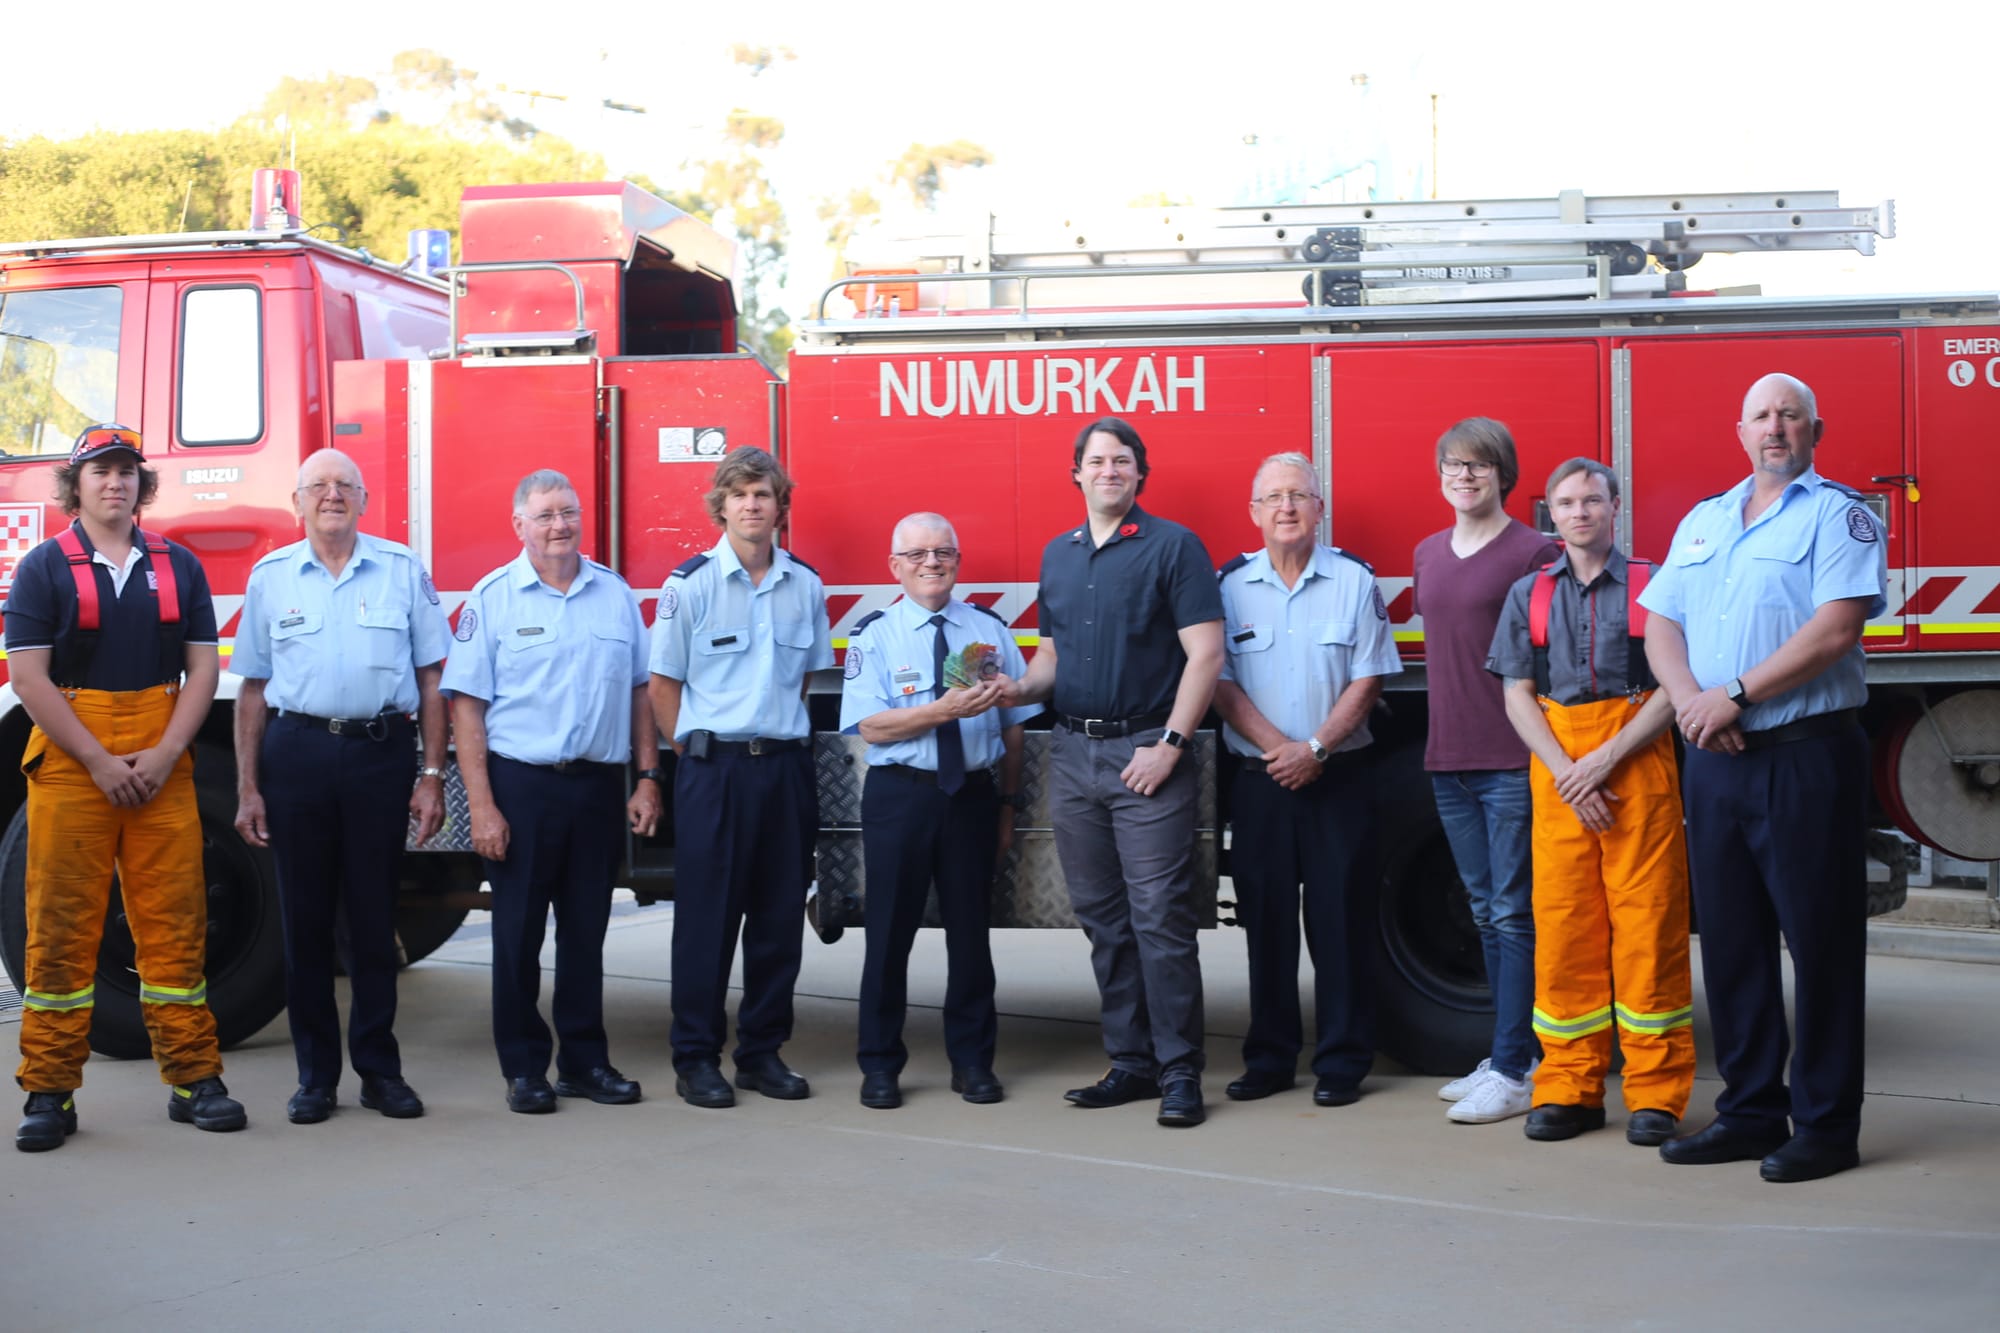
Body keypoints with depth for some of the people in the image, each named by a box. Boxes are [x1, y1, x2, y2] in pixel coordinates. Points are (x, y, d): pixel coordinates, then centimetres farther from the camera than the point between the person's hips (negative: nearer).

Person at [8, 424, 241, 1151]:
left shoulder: (178, 566, 10)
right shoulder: (44, 567, 2)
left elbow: (202, 667, 6)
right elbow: (28, 676, -5)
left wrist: (164, 756, -8)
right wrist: (99, 761, -12)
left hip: (161, 764, 2)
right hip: (70, 759, -2)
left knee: (174, 920, 2)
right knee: (62, 925, 0)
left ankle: (193, 1077, 8)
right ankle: (49, 1091, 6)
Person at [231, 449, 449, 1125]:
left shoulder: (404, 570, 5)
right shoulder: (270, 577, 8)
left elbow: (430, 679, 5)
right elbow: (253, 689, 9)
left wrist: (432, 776, -1)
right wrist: (247, 790, 4)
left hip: (381, 752, -1)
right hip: (297, 755, 1)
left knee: (375, 916, 4)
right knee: (306, 917, 5)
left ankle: (380, 1068, 14)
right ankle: (315, 1074, 14)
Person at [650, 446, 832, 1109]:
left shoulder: (805, 585, 8)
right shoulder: (691, 583, -3)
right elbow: (663, 685, 1)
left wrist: (784, 735, 11)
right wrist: (698, 751, 0)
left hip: (787, 765, 4)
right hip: (714, 769, -4)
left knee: (779, 917, 7)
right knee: (707, 918, 0)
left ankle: (763, 1052, 18)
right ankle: (696, 1058, 8)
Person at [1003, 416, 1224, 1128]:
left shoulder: (1173, 546, -3)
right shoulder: (1058, 555, 15)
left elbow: (1205, 652, -9)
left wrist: (1170, 744, -15)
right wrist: (1020, 688, -1)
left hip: (1146, 755, -6)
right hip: (1073, 754, 6)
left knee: (1160, 916, -7)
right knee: (1102, 919, 9)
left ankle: (1179, 1071, -2)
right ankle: (1130, 1062, 17)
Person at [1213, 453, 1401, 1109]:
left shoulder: (1354, 579, 1)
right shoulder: (1231, 585, 4)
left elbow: (1368, 679, -2)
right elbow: (1222, 684, 0)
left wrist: (1316, 747, -13)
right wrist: (1278, 748, -12)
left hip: (1337, 777, -1)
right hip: (1259, 778, 2)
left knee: (1340, 920, -1)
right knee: (1266, 920, 6)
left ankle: (1342, 1062, 7)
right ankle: (1269, 1058, 15)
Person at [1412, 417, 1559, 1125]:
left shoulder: (1534, 553, -6)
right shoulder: (1428, 555, 13)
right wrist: (1444, 737, 16)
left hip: (1514, 760, -7)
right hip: (1450, 758, 7)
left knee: (1514, 915, -4)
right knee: (1485, 913, 13)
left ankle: (1514, 1072, -1)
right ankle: (1509, 1055, 22)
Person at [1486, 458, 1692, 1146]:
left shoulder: (1652, 585, 4)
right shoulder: (1529, 594, 11)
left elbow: (1673, 690, -2)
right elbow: (1519, 696, 7)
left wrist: (1607, 759, -13)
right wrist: (1567, 774, -7)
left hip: (1638, 763, -2)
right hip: (1557, 773, 2)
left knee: (1648, 921, -4)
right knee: (1562, 923, 1)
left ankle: (1656, 1093, 3)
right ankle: (1569, 1087, 9)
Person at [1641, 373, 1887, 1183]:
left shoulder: (1837, 515, -2)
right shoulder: (1702, 521, 17)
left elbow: (1837, 628, -15)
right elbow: (1660, 625, 13)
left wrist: (1736, 696, -17)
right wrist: (1690, 701, -6)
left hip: (1806, 756, -6)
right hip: (1716, 758, 6)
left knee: (1820, 941, -2)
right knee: (1730, 940, 9)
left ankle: (1826, 1128, 6)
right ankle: (1750, 1112, 19)